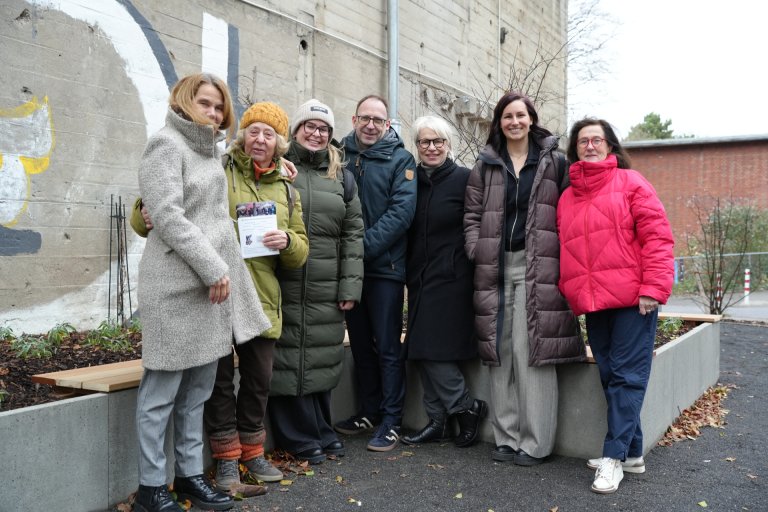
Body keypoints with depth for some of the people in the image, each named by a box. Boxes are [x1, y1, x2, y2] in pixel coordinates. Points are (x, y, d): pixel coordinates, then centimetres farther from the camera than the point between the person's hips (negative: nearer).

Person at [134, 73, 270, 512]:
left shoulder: (212, 150, 18)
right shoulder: (167, 143, -5)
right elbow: (168, 217, -15)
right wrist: (214, 269, -17)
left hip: (212, 282, 8)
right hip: (178, 284, -8)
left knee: (197, 390, 12)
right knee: (162, 390, 1)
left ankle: (190, 474, 22)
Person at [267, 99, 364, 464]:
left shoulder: (341, 177, 13)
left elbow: (353, 234, 9)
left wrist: (350, 286, 3)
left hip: (327, 291, 3)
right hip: (284, 286, -3)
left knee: (322, 359, 9)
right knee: (288, 359, 1)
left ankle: (320, 432, 26)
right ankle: (303, 438, 15)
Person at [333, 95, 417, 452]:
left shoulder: (400, 159, -1)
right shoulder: (341, 156, 9)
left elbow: (402, 210, -12)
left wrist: (364, 245, -18)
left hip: (385, 266, -4)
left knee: (387, 347, 2)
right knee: (360, 344, 13)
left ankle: (391, 421, 12)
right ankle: (369, 411, 27)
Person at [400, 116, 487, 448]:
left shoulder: (464, 179, -4)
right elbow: (407, 230, 14)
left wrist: (472, 271, -10)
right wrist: (408, 270, 6)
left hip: (451, 278, -6)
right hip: (419, 278, 6)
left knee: (434, 349, -9)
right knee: (423, 352, 7)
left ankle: (466, 407, 11)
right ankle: (439, 421, 17)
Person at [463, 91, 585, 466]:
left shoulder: (554, 163, 7)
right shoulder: (485, 166, 14)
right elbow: (472, 214, 13)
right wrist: (477, 253, 0)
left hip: (537, 270, -3)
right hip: (495, 270, 3)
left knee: (532, 352, -6)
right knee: (500, 354, 5)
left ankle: (535, 442, 4)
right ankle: (507, 437, 15)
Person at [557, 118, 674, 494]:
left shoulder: (630, 182, 1)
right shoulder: (567, 198, 16)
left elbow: (657, 236, -7)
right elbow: (564, 251, 18)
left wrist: (653, 287, -15)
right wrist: (567, 293, 8)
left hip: (632, 297, -5)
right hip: (592, 303, 5)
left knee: (627, 376, -3)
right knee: (611, 377, 9)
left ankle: (614, 456, 4)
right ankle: (632, 453, 21)